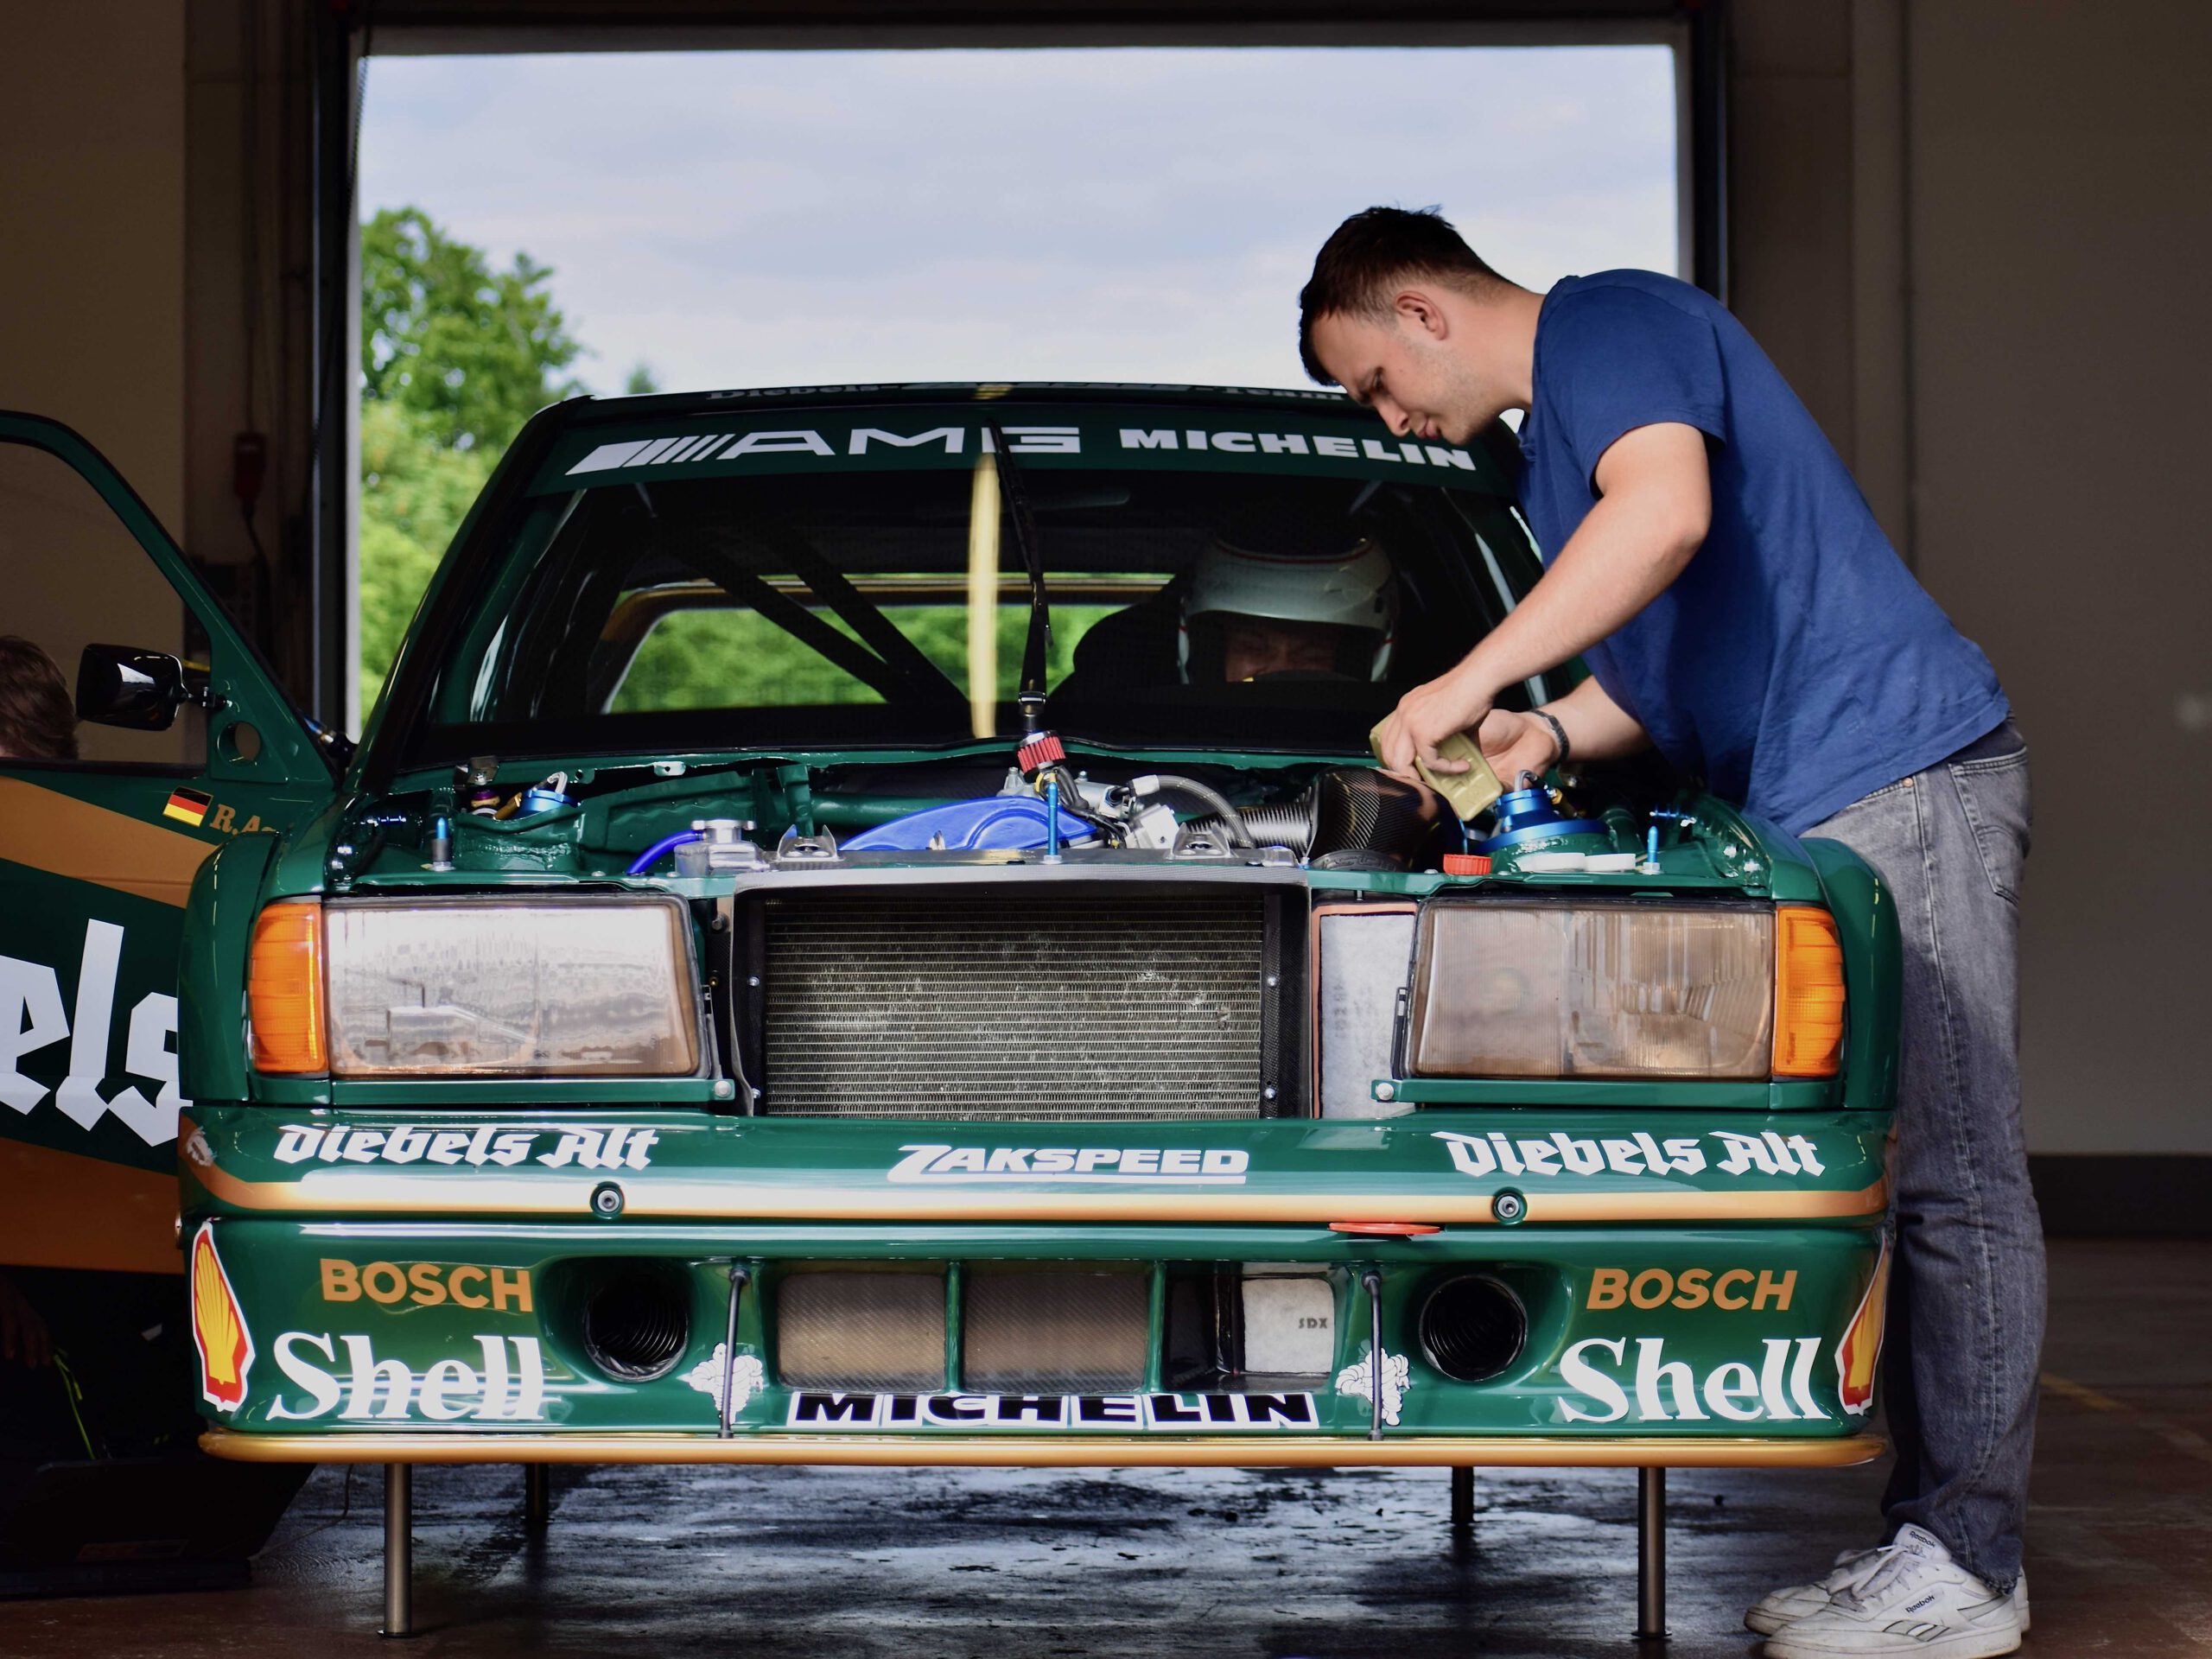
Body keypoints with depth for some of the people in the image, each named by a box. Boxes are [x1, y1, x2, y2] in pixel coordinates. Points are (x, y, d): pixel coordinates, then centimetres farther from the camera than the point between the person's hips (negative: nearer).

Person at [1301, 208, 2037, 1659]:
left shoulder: (1610, 325, -6)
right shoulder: (1552, 433, 25)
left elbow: (1669, 515, -25)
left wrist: (1474, 680, -22)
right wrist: (1553, 732, 10)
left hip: (1896, 769, -11)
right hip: (1813, 807, 11)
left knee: (1951, 1174, -8)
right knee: (1904, 1175, 8)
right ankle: (1930, 1536, 10)